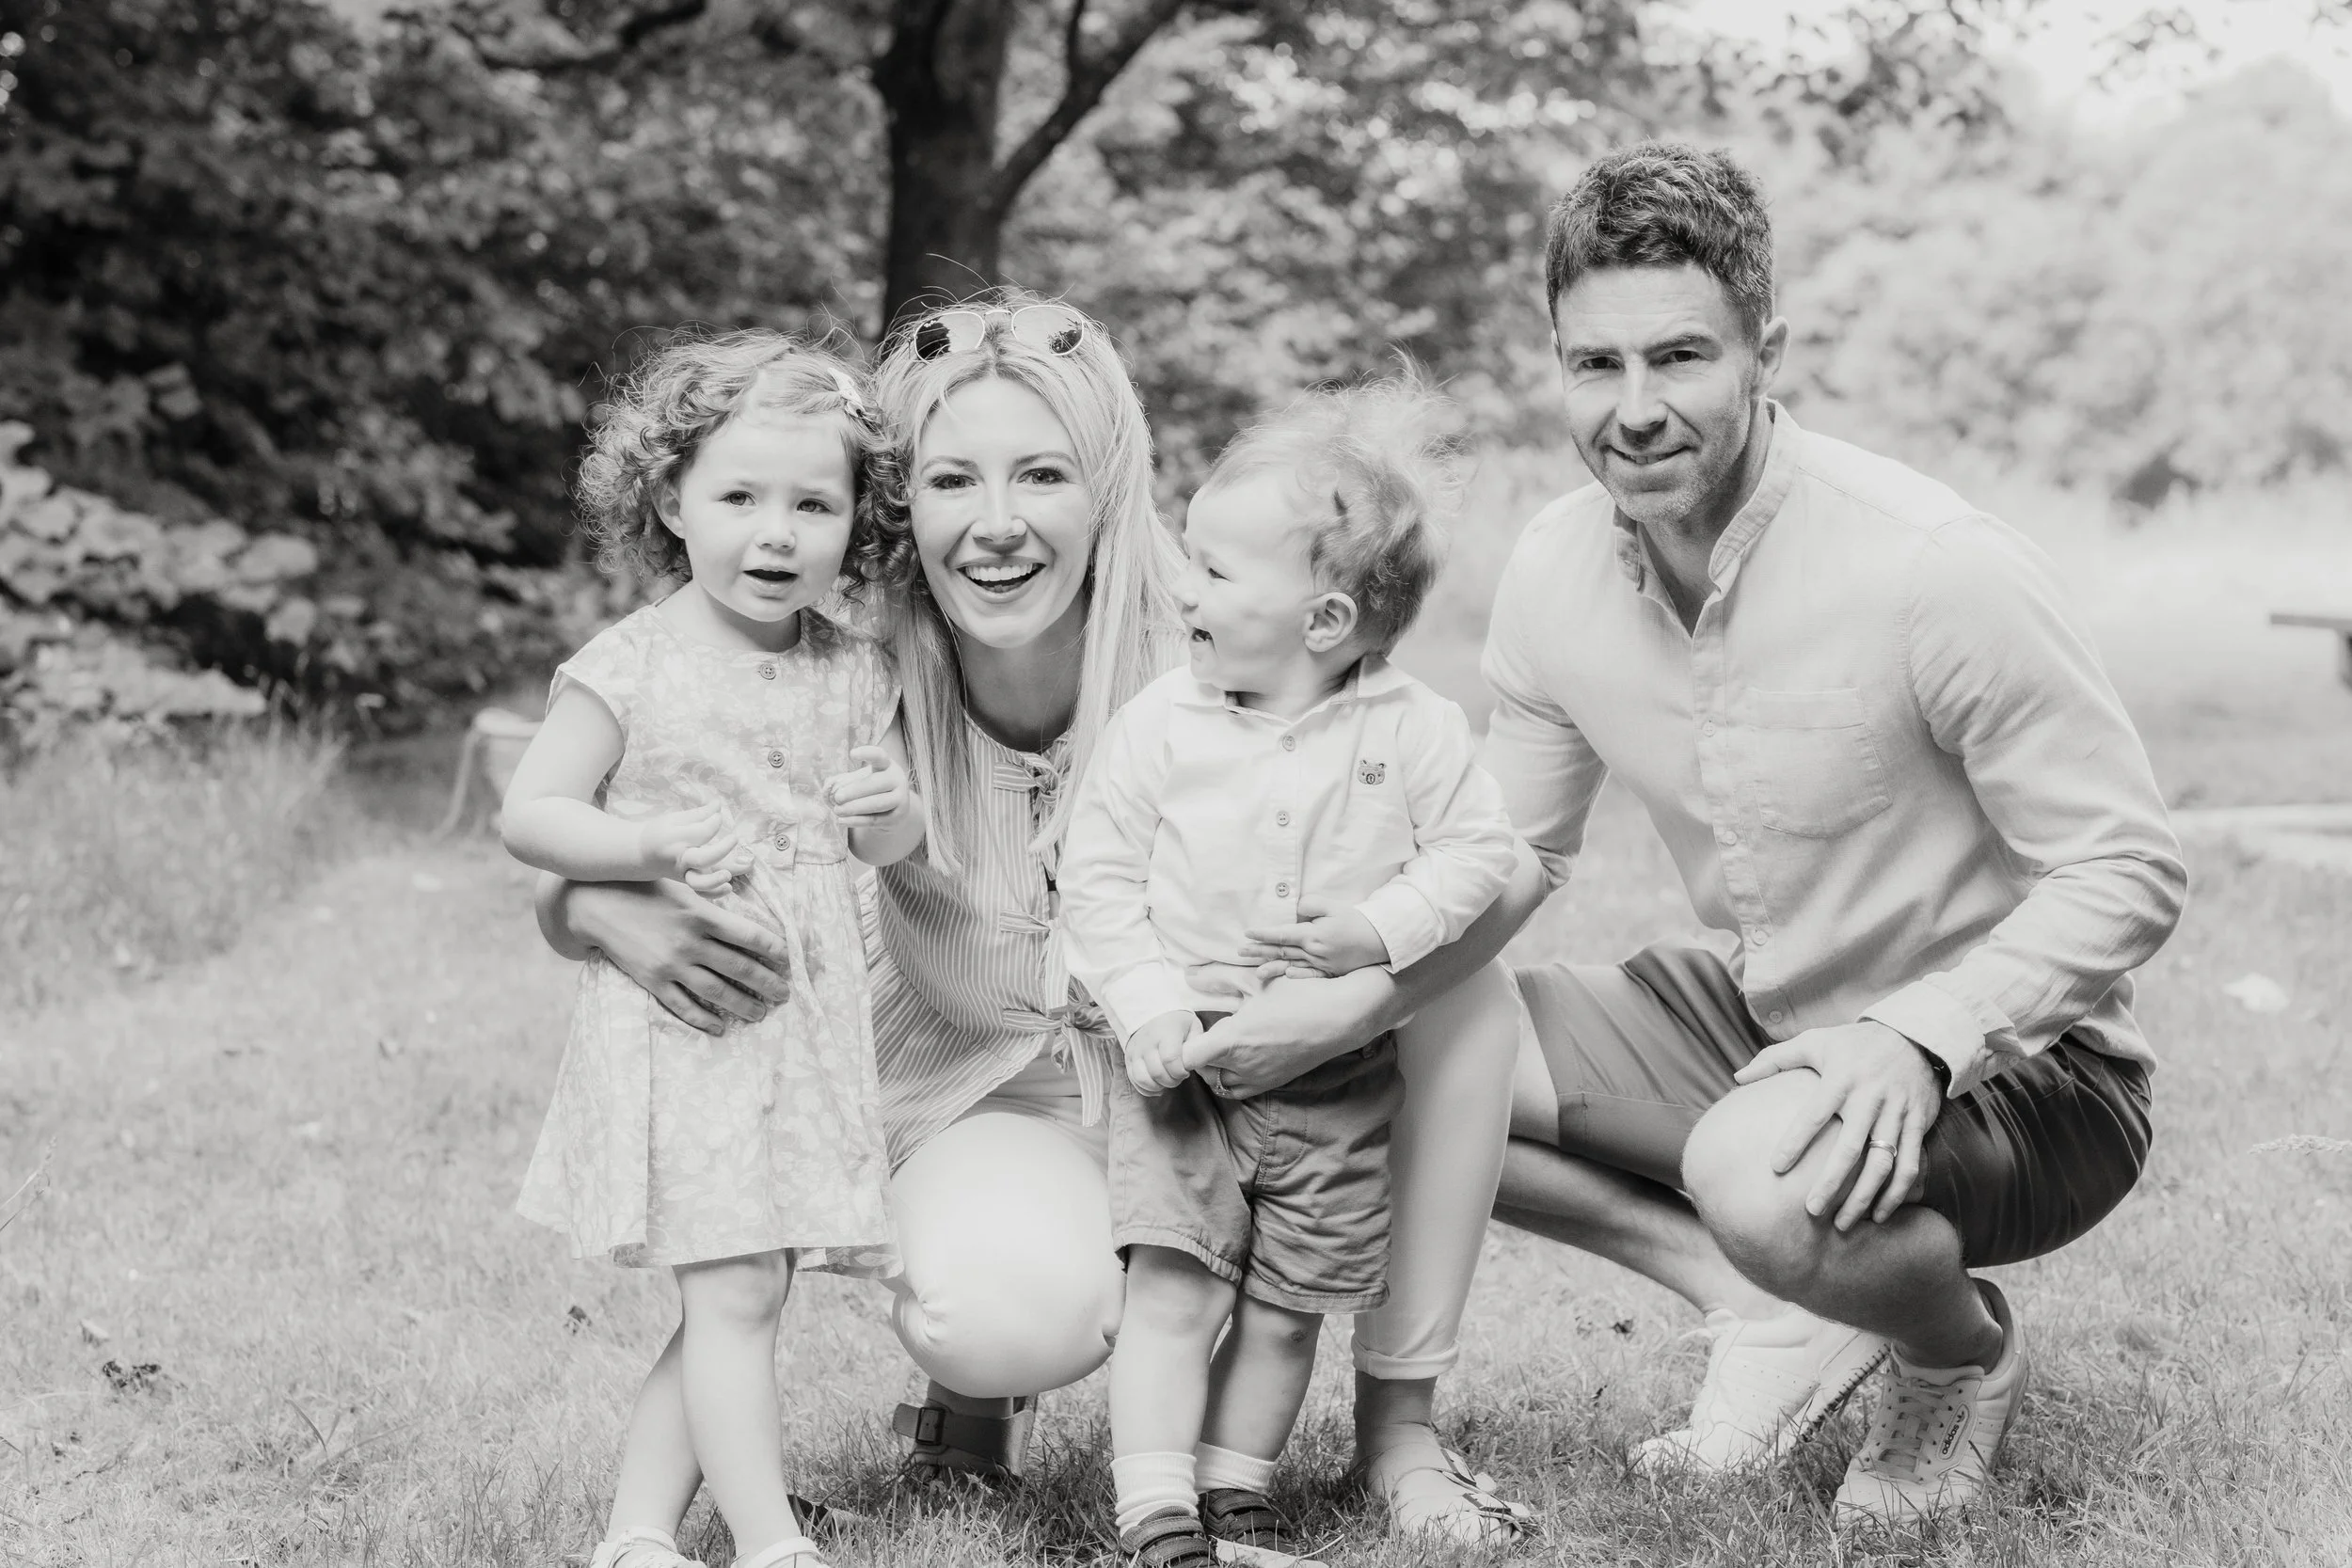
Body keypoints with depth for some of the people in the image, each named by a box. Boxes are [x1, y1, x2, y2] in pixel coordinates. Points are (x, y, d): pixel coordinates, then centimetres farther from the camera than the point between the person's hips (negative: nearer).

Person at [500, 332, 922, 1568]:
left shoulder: (854, 674, 6)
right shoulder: (633, 666, -8)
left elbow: (886, 847, 13)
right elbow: (529, 815, -5)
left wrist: (891, 809, -10)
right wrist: (652, 844, -20)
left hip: (810, 1019, 5)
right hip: (681, 1014, -5)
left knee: (735, 1298, 8)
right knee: (732, 1294, -8)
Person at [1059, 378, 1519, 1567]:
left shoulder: (1413, 731, -6)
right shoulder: (1161, 724, -5)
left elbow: (1479, 851, -1)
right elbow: (1096, 875, -2)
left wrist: (1386, 924, -18)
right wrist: (1145, 1003, -14)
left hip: (1337, 1080, 1)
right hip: (1186, 1067, -1)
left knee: (1287, 1308, 10)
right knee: (1175, 1290, -9)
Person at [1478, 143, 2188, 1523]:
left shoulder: (1934, 569, -26)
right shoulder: (1556, 576, -7)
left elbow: (2128, 875, -20)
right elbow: (1513, 857, 6)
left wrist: (1916, 1035, -35)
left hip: (2014, 1061, -6)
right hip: (1760, 1019, 6)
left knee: (1761, 1175, -37)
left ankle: (1964, 1351, -1)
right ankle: (1775, 1299, -2)